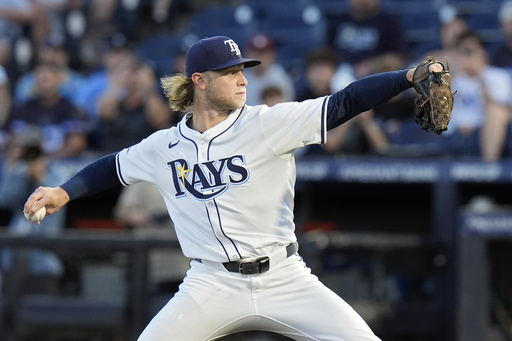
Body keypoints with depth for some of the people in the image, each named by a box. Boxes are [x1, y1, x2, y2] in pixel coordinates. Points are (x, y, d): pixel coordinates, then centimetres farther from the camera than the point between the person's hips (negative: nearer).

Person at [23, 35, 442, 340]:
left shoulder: (270, 123, -4)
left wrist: (409, 77, -22)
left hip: (284, 279, -1)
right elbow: (113, 167, 23)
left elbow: (344, 103, -12)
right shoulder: (165, 147, 5)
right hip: (213, 285, 1)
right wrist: (63, 193, 10)